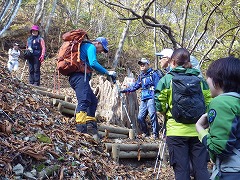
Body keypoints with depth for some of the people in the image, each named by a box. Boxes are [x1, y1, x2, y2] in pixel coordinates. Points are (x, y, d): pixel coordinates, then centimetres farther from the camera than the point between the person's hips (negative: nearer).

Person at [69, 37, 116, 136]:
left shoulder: (85, 47, 32)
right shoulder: (91, 47, 1)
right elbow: (93, 63, -15)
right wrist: (107, 72, -11)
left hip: (76, 77, 11)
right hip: (80, 76, -11)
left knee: (93, 101, 12)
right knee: (84, 100, -23)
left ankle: (90, 123, 6)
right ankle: (81, 127, -34)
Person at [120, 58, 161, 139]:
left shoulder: (154, 74, 0)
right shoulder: (141, 76, 21)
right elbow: (135, 86, 28)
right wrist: (125, 90, 23)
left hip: (151, 98, -7)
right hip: (143, 99, 7)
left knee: (152, 115, -15)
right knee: (140, 117, 2)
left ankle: (155, 134, -9)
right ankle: (145, 133, 16)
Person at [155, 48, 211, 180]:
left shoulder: (166, 80, -2)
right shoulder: (200, 80, 8)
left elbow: (159, 104, -5)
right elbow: (209, 103, 6)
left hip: (176, 130, -2)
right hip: (198, 131, 3)